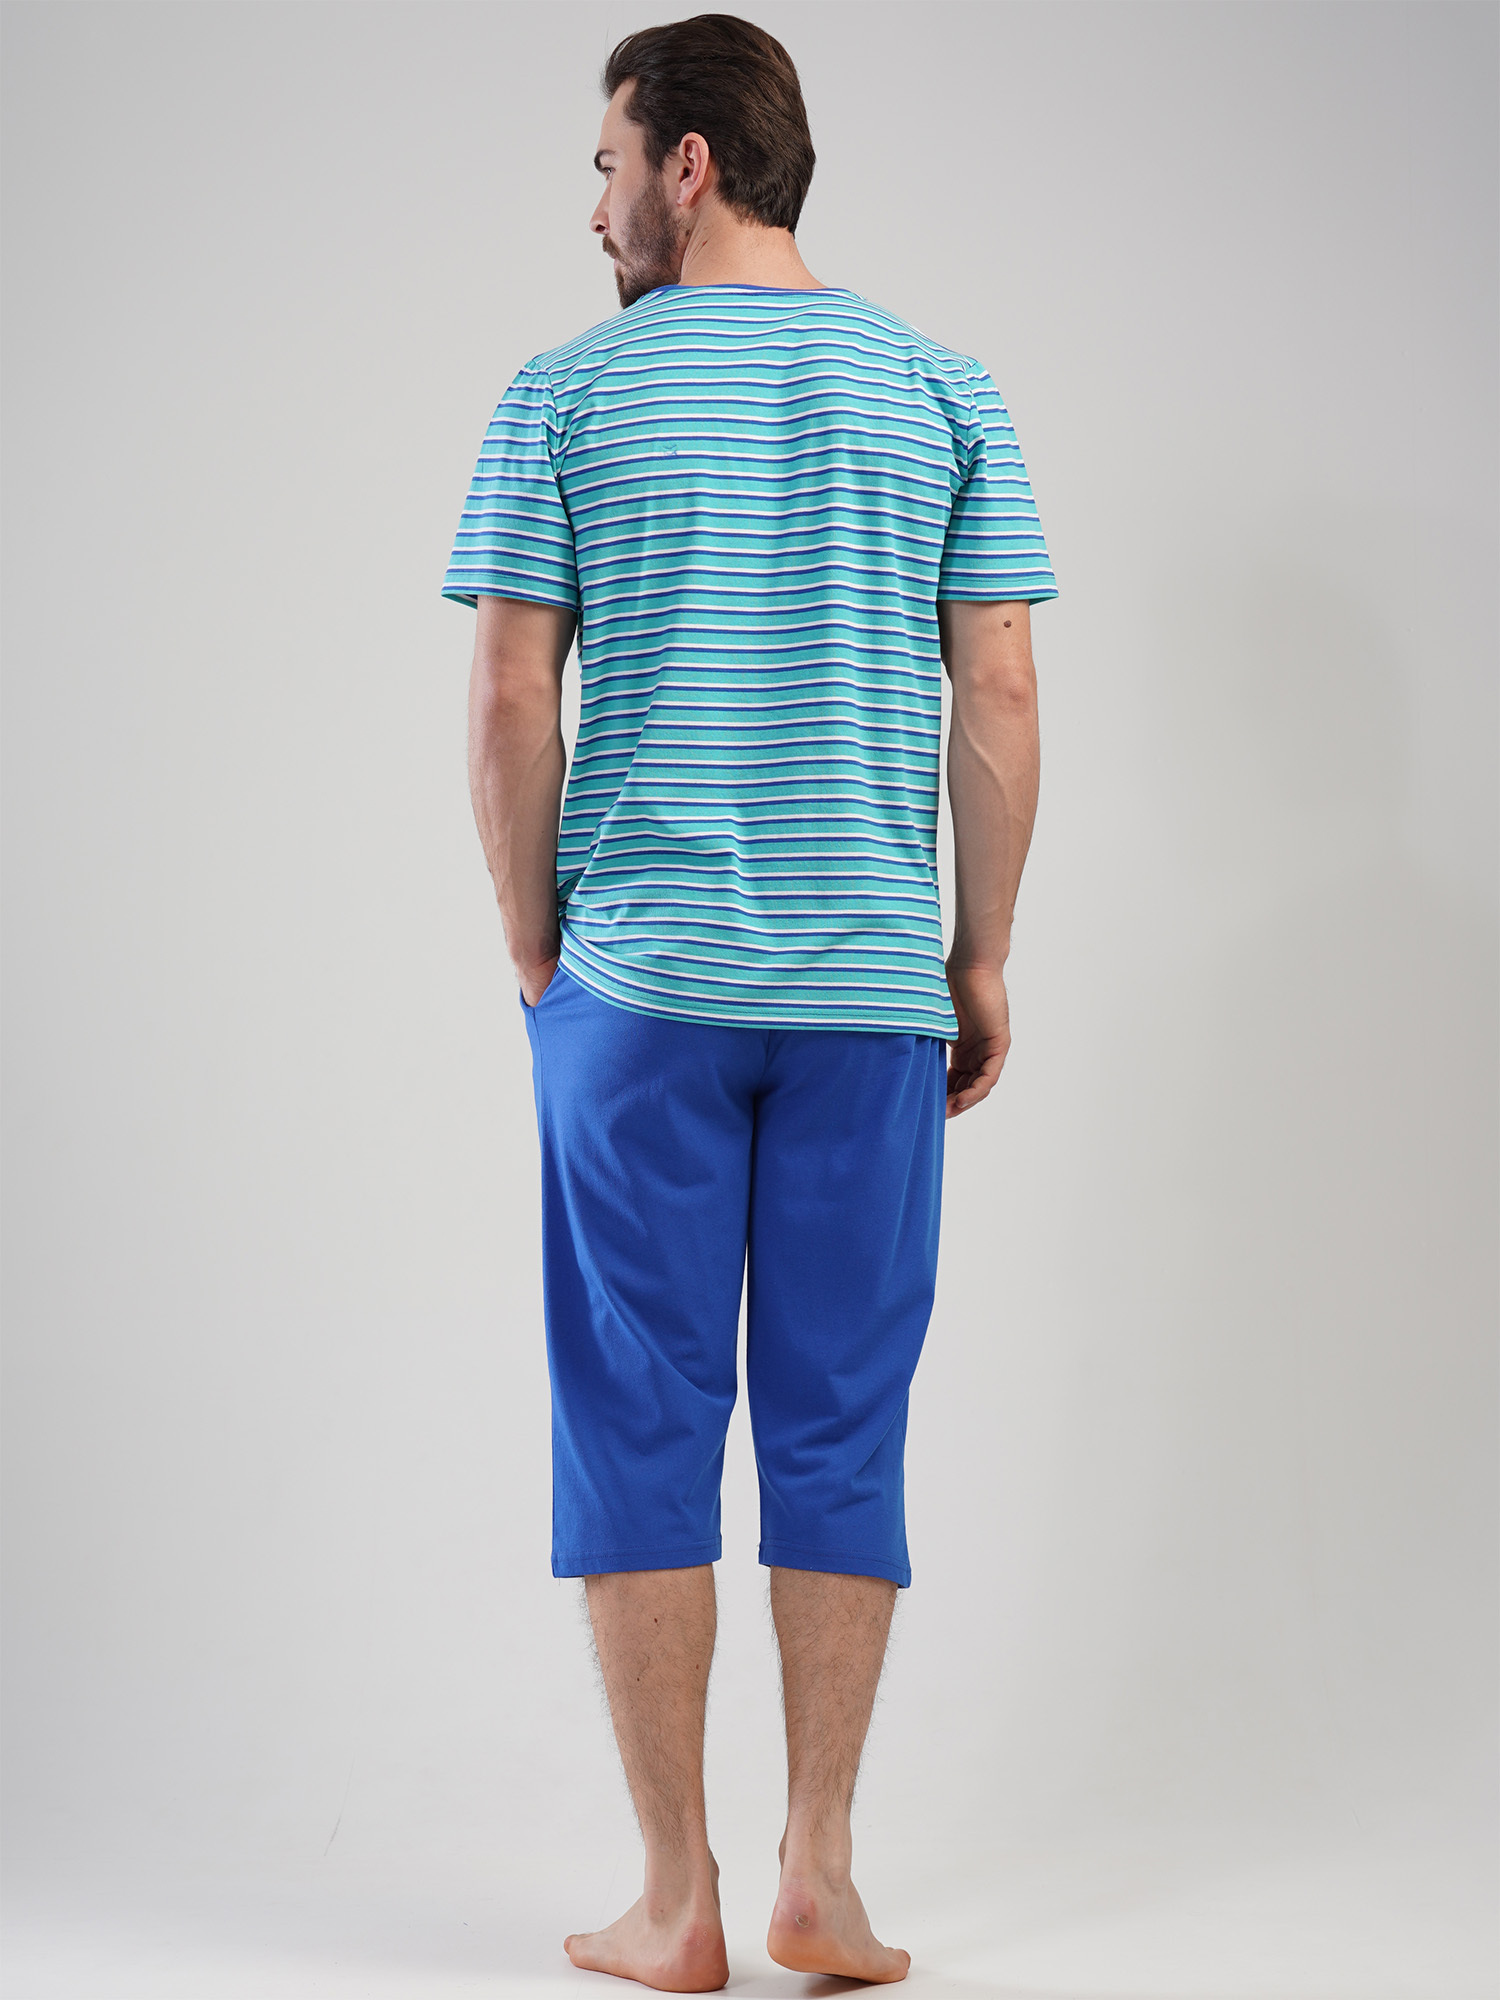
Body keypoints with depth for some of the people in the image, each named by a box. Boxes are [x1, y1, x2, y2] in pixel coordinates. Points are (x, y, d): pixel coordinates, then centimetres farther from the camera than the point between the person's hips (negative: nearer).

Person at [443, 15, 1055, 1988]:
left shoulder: (566, 395, 0)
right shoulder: (941, 389, 5)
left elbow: (510, 703, -3)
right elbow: (999, 699, 2)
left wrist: (536, 951, 8)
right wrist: (983, 958, 10)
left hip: (636, 986, -1)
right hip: (873, 989, 2)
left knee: (642, 1430, 5)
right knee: (843, 1434, 8)